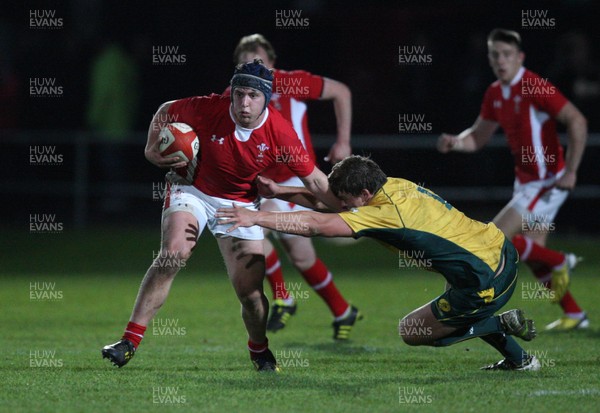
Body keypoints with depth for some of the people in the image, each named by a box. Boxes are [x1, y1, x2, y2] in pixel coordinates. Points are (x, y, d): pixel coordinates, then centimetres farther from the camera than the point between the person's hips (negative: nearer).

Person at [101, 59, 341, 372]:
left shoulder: (280, 133, -20)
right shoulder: (207, 109, -22)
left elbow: (314, 180, -10)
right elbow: (165, 111, -1)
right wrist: (152, 149, -9)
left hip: (241, 205, 1)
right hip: (192, 191, -1)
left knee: (251, 293, -7)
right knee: (172, 255, -26)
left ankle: (259, 349, 26)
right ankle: (130, 341, -22)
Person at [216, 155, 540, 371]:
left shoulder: (386, 212, -20)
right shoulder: (393, 186, 6)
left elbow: (315, 224, -22)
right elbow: (326, 200, 17)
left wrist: (256, 217, -20)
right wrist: (279, 192, 11)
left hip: (485, 285, -9)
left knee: (411, 332, 6)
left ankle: (502, 325, 4)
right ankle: (519, 359, 35)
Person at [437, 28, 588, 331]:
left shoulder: (534, 88, -19)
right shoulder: (495, 94, 6)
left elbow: (577, 121, -22)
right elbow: (478, 136, 16)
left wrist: (570, 171, -24)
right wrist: (454, 142, -7)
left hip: (546, 182, -9)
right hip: (526, 180, 9)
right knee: (533, 256, 11)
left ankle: (560, 262, 4)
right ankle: (574, 315, 23)